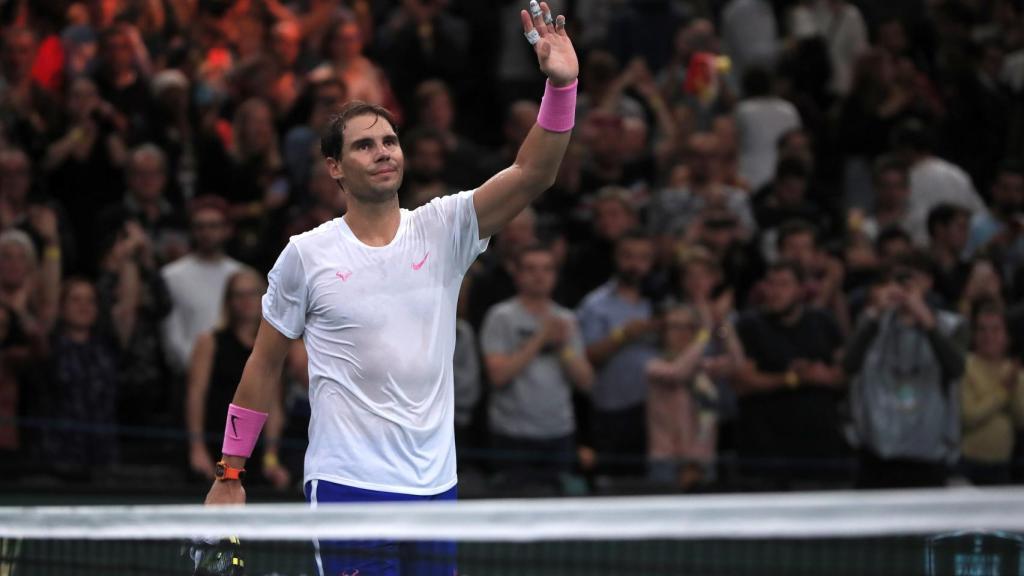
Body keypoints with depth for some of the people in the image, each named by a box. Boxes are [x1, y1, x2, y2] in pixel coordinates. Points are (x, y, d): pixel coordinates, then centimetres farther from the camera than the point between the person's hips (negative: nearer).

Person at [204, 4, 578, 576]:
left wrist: (561, 85, -22)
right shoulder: (307, 255, 0)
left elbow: (533, 173, -8)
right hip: (348, 487, -3)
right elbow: (265, 364, 8)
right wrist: (229, 474, 7)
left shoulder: (442, 229, 4)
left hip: (434, 486, 3)